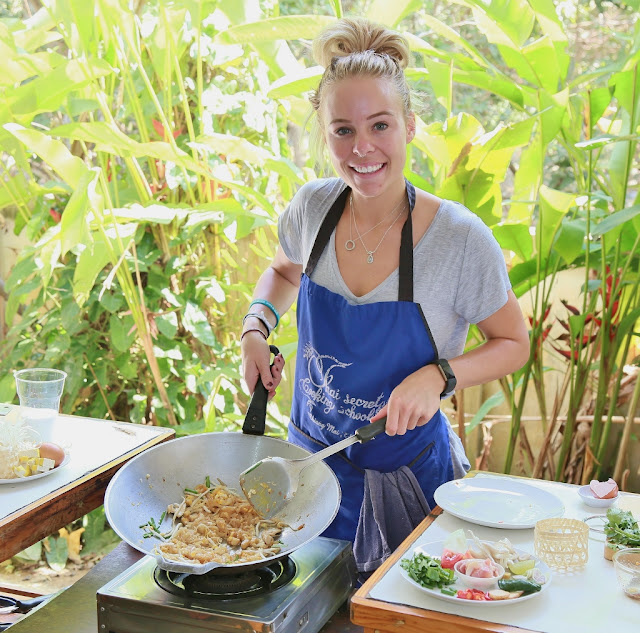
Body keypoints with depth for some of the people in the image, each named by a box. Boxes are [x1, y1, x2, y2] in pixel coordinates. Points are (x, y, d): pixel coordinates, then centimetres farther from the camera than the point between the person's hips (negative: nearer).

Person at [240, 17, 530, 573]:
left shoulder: (460, 238, -21)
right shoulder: (312, 207, -10)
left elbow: (514, 343, -7)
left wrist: (439, 376, -24)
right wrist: (256, 328, -5)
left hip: (404, 475, -3)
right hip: (310, 456, 4)